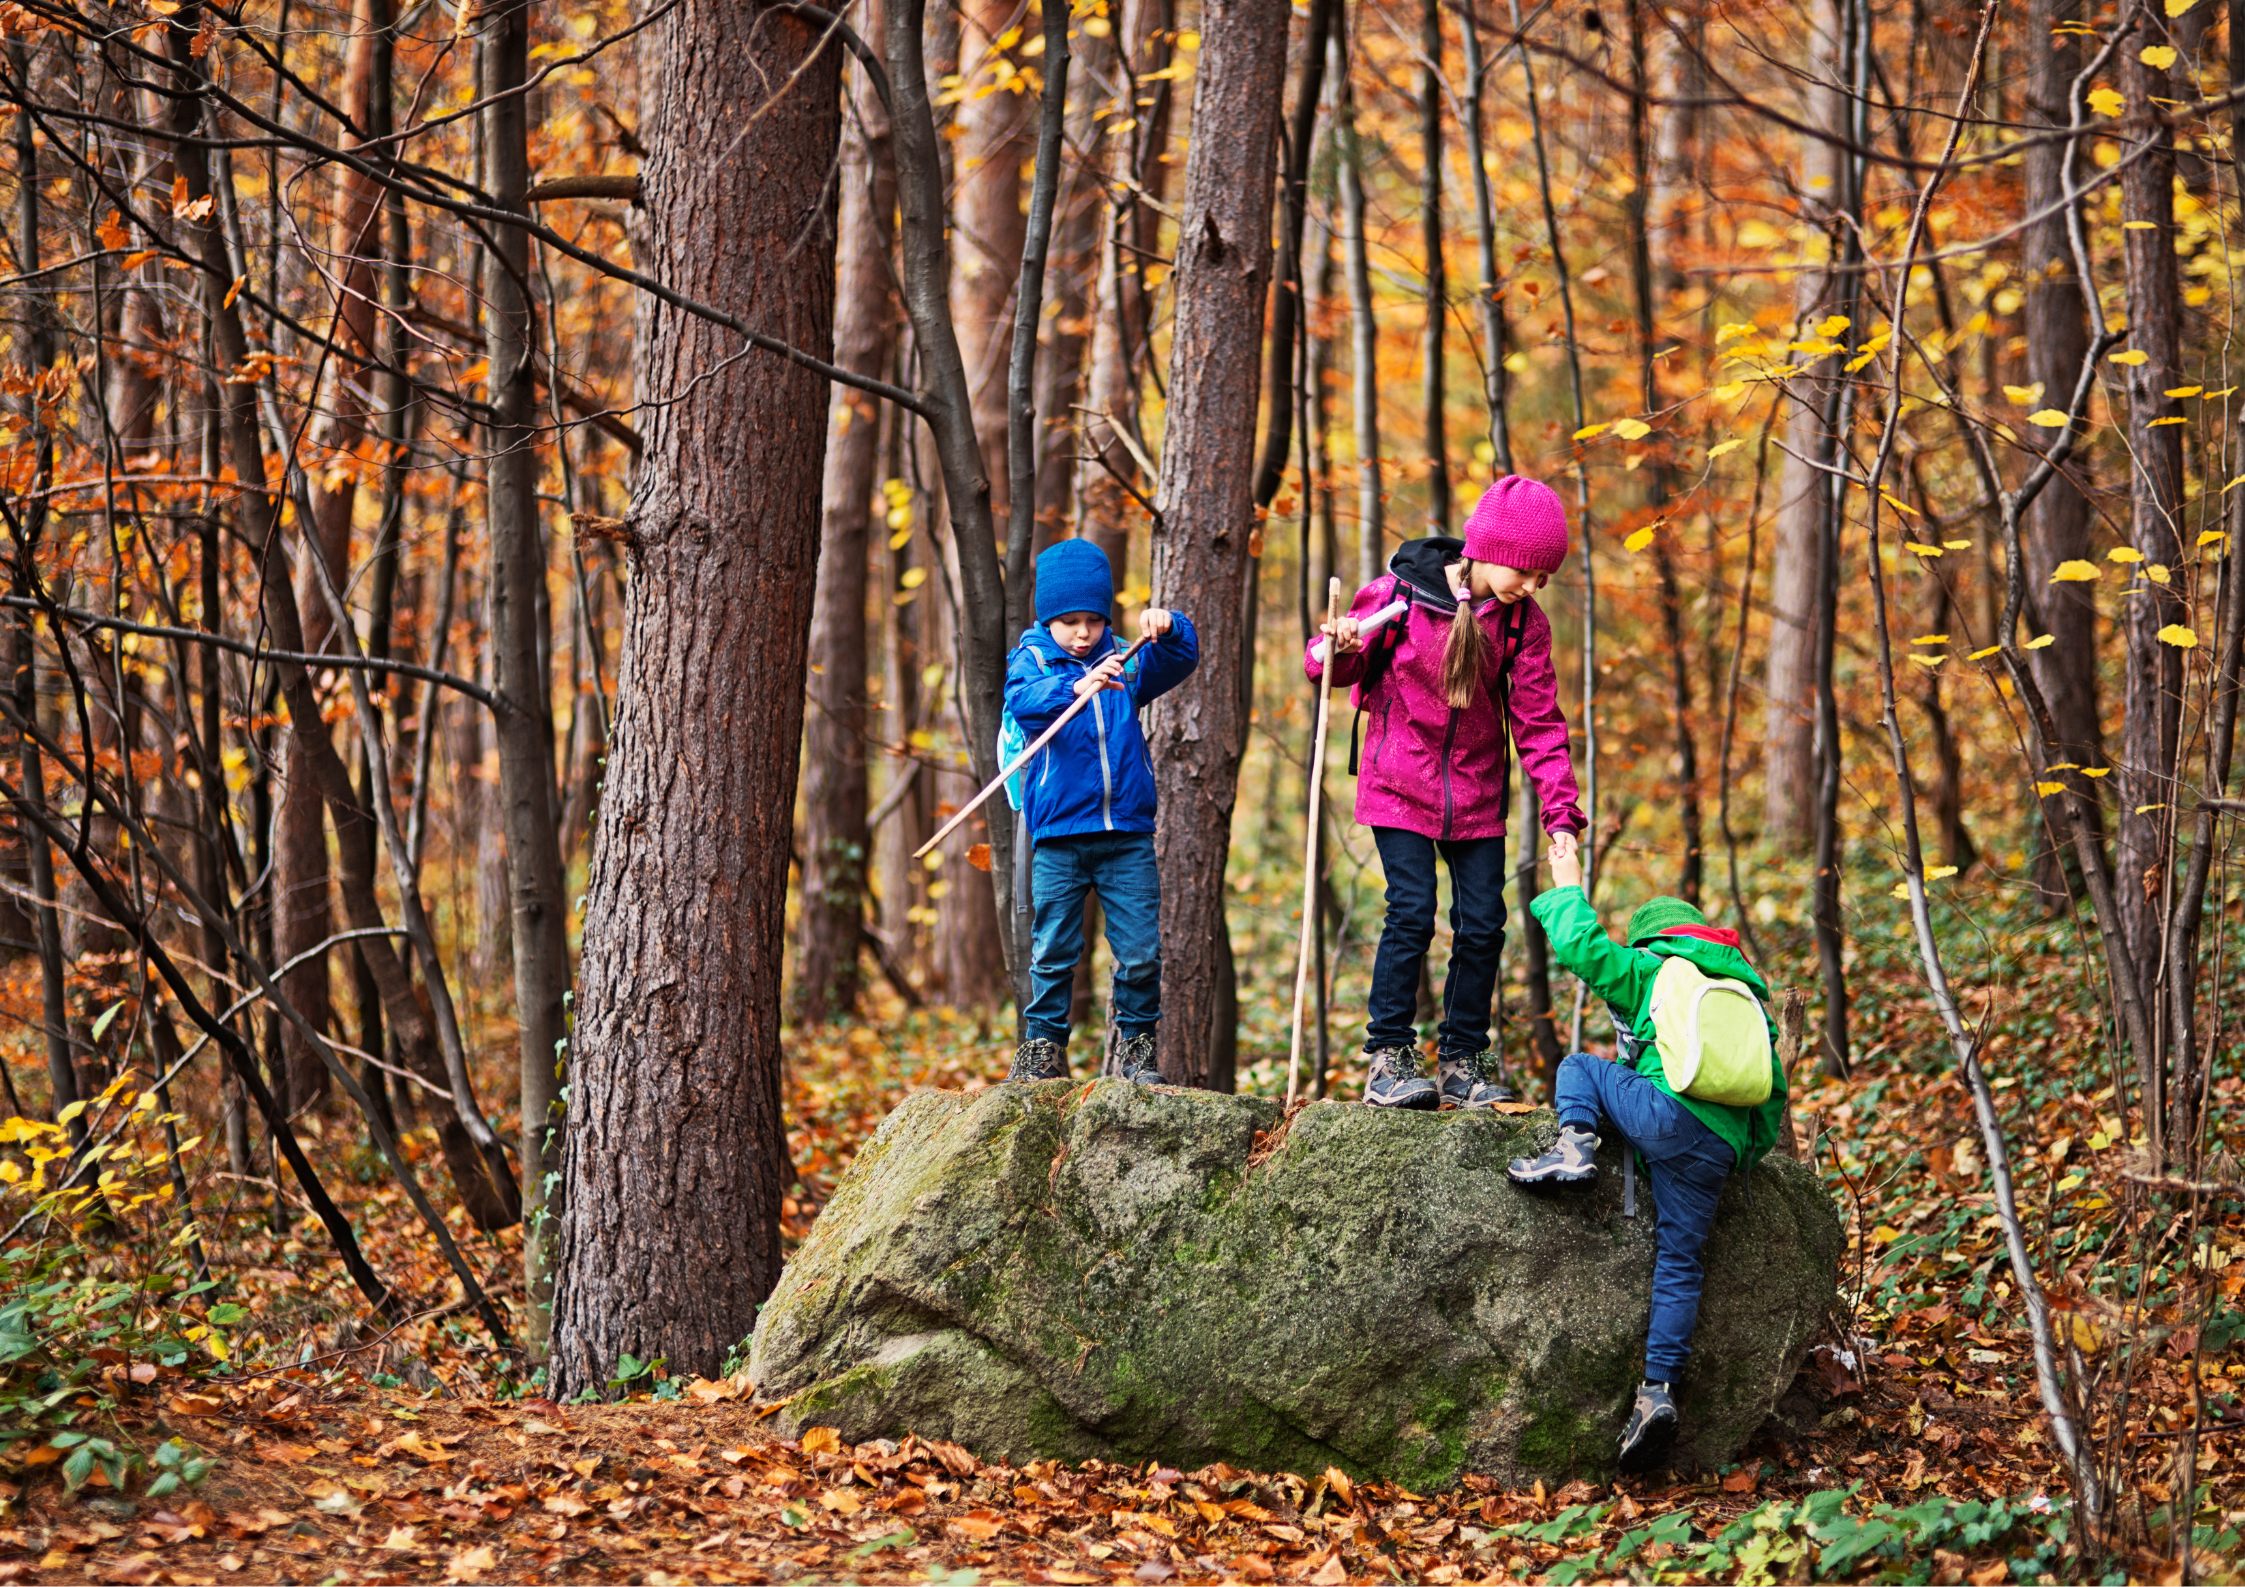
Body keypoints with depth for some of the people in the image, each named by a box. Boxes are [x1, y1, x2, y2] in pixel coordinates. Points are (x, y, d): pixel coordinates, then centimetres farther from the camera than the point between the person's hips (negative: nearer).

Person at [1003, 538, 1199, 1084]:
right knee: (1053, 950, 0)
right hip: (1058, 835, -2)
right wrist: (1076, 687, -39)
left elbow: (1179, 661, 4)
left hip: (1127, 833, 2)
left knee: (1141, 951, 0)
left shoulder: (1124, 662, 11)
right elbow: (1024, 700, -18)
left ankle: (1135, 1049, 14)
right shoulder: (1031, 660, 2)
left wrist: (1169, 629, -19)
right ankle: (1042, 1049, 11)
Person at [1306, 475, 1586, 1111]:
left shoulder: (1523, 621, -4)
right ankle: (1388, 1060, -3)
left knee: (1482, 924, 0)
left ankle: (1463, 1061, 14)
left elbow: (1538, 722, -3)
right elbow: (1343, 668, 1)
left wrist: (1561, 814, -10)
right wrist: (1337, 649, -24)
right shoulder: (1398, 591, -12)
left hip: (1477, 791, 3)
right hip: (1400, 785, -3)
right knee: (1412, 914, -12)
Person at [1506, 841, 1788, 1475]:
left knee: (1579, 1066, 21)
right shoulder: (1751, 999, 30)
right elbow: (1772, 1094, 28)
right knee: (1680, 1265, 4)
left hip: (1666, 1109, -5)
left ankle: (1574, 1148, -7)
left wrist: (1567, 891, 24)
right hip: (1720, 1150, 5)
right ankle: (1658, 1391, -9)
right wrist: (1746, 1153, 33)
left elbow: (1582, 946, 6)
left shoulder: (1649, 970, 13)